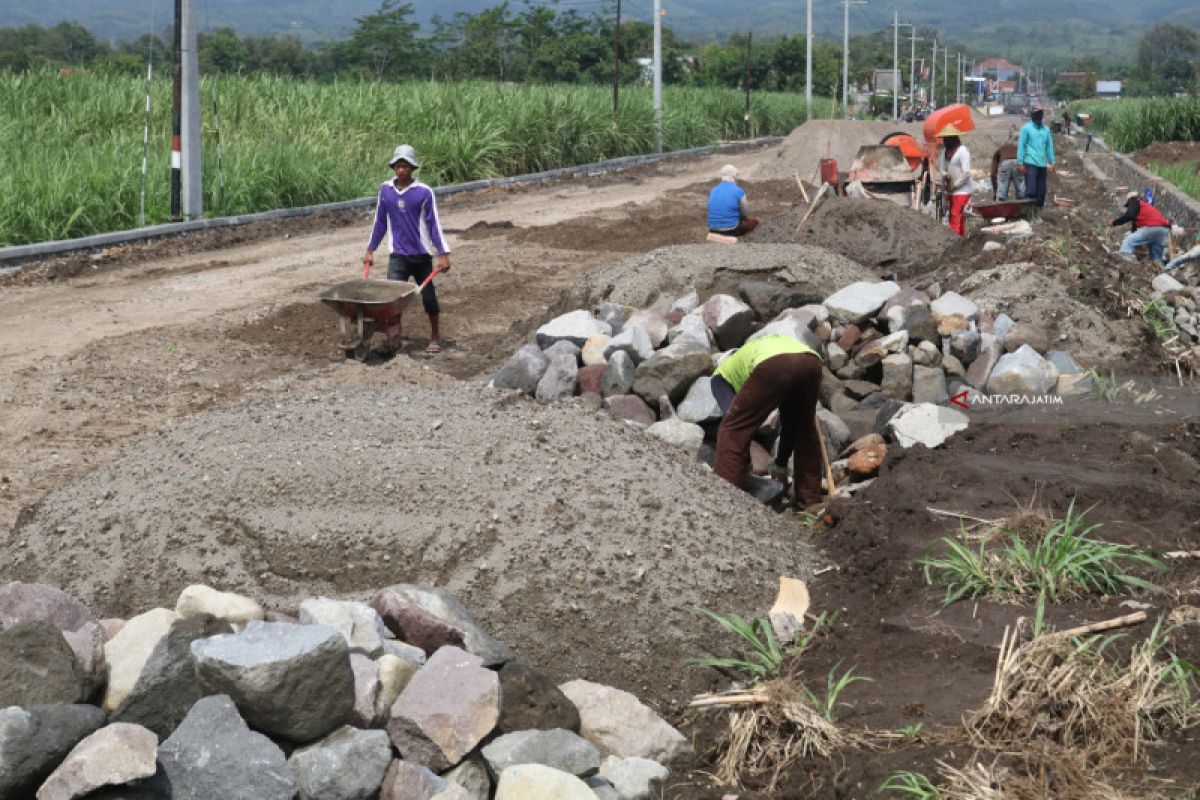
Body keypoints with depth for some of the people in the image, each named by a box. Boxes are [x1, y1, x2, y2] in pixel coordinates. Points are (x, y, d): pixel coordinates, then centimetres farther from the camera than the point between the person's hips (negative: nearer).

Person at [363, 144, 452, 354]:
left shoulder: (424, 193, -9)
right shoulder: (385, 190, 0)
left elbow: (434, 224, -6)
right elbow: (380, 222, 10)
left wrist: (443, 254, -9)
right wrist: (370, 250, 12)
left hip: (422, 255, -1)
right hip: (398, 255, 2)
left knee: (428, 296, 11)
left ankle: (435, 336, 29)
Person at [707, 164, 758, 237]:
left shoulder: (713, 191, 4)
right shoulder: (739, 191, -11)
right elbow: (745, 214, 0)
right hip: (731, 229, -7)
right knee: (754, 221, 21)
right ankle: (732, 235, 8)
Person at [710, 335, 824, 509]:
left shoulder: (720, 375, 33)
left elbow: (733, 418, 13)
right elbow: (789, 423, 47)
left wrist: (743, 462, 22)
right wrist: (781, 465, 55)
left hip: (772, 366, -5)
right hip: (811, 362, 5)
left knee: (732, 430, 8)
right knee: (804, 430, 28)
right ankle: (811, 501, 31)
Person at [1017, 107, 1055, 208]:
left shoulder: (1046, 129, 14)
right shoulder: (1026, 128, 0)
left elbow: (1049, 146, 18)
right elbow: (1021, 146, -2)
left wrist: (1052, 163, 13)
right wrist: (1021, 163, -8)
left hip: (1042, 164, 5)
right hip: (1030, 163, -5)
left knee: (1041, 191, 6)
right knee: (1030, 190, -12)